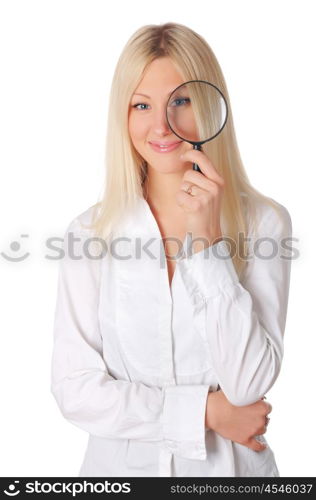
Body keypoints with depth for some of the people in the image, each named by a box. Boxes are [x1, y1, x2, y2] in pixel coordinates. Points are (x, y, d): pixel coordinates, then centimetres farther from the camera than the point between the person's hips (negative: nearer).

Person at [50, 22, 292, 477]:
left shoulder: (264, 221, -13)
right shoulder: (91, 230, -10)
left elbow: (249, 385, -19)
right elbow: (74, 390, -11)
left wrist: (206, 238, -25)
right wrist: (204, 412, -16)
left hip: (231, 461, 0)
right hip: (121, 463, 1)